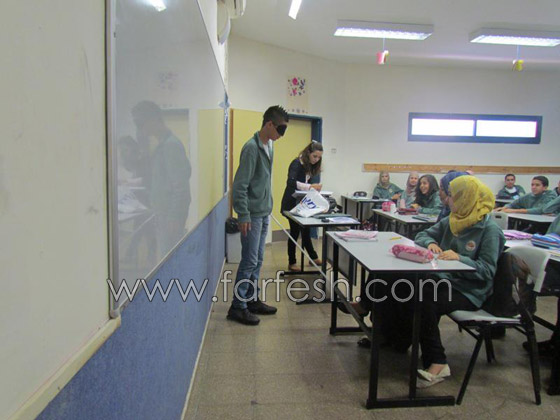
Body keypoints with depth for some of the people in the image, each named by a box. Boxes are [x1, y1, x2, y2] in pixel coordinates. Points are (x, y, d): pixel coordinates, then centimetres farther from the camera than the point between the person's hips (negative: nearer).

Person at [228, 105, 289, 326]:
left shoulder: (269, 145, 10)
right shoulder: (251, 147, -17)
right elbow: (240, 185, -19)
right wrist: (243, 215, -19)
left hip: (264, 212, 9)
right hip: (252, 214, -9)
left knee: (257, 260, 14)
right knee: (249, 261, -4)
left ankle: (251, 300, 26)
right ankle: (237, 306, 8)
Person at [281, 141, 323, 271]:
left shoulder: (310, 166, 8)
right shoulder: (297, 163, -18)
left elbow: (306, 183, 9)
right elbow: (291, 182, -33)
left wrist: (314, 188, -10)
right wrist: (310, 187, -40)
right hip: (291, 203, -8)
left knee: (305, 230, 16)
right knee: (295, 231, -4)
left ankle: (313, 257, 27)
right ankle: (292, 262, 8)